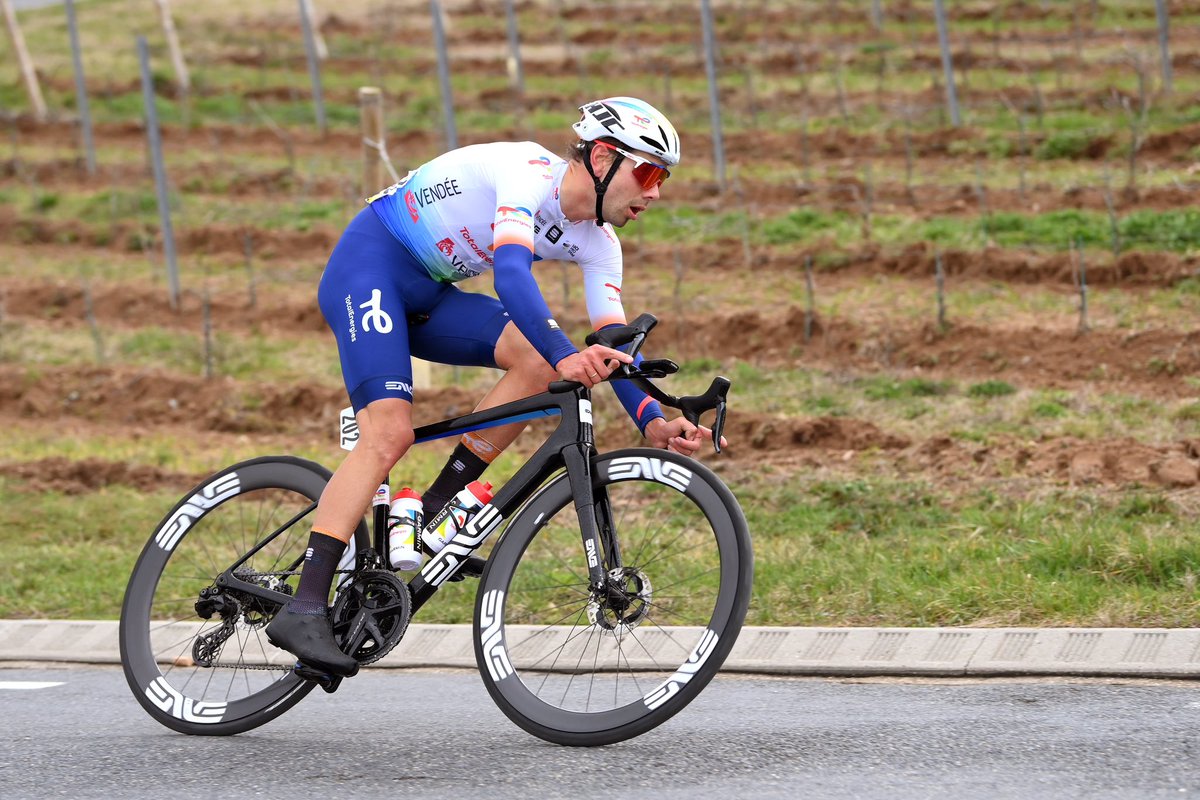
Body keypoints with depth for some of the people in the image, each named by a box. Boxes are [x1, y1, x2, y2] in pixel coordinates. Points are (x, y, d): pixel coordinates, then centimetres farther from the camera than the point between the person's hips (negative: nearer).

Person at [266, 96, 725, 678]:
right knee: (389, 433, -23)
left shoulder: (596, 243, 2)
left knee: (538, 360, -14)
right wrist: (566, 358, -51)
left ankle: (437, 509, -7)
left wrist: (652, 422, -21)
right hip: (370, 265, -8)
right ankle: (303, 609, -29)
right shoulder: (531, 172, -23)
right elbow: (510, 271, -39)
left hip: (428, 293, 8)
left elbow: (613, 342, -3)